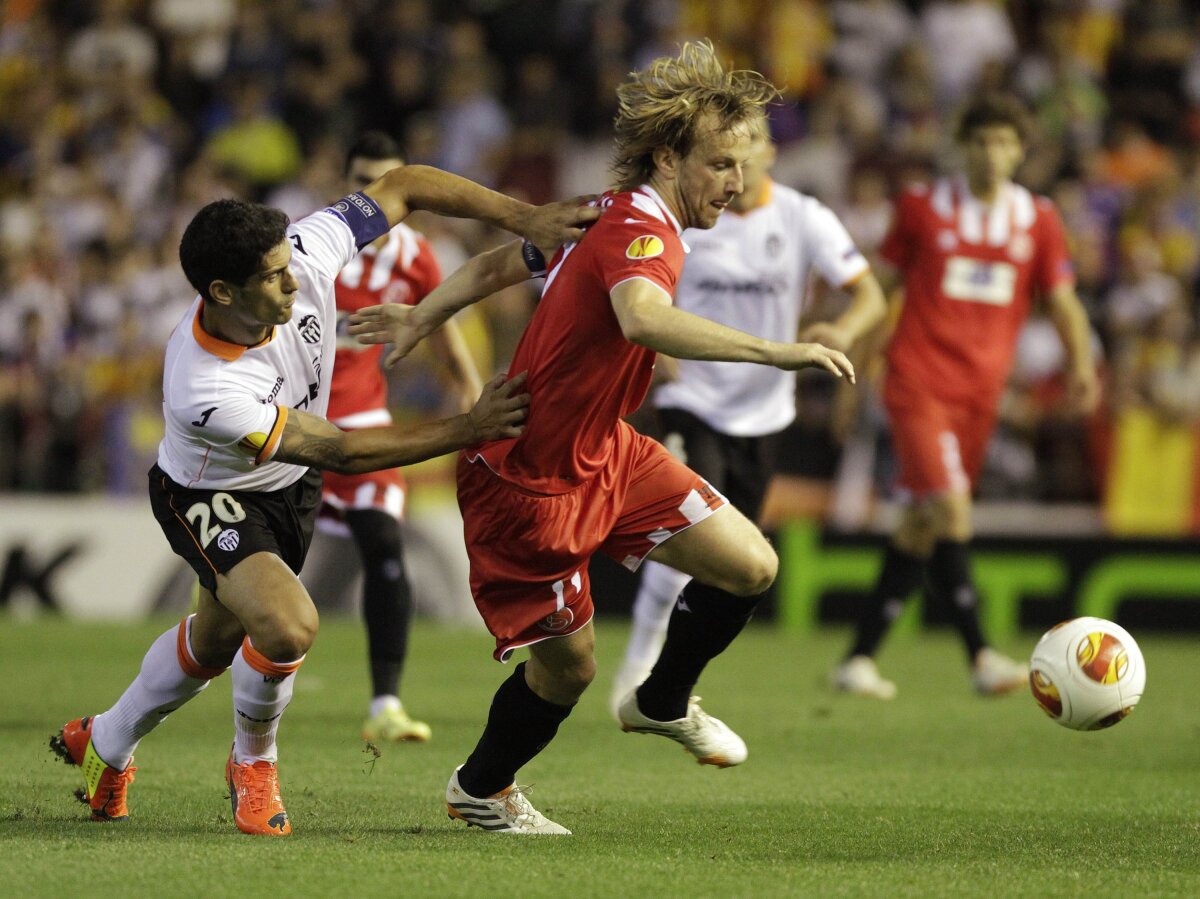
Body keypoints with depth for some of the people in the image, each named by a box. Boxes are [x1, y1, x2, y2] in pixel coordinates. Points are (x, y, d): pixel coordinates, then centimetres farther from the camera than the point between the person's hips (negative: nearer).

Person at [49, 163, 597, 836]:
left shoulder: (303, 258, -29)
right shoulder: (202, 390, -42)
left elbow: (402, 187, -17)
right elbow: (342, 452, -34)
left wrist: (523, 217, -26)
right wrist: (470, 429, -34)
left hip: (292, 482, 6)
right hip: (210, 497, -6)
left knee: (214, 639, 21)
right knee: (289, 625, -28)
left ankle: (105, 744, 47)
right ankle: (254, 761, 3)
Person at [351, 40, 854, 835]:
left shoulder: (611, 216, 3)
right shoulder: (641, 230, -28)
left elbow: (502, 262, 16)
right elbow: (642, 319, -52)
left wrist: (425, 316, 30)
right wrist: (775, 352, -55)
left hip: (603, 453, 9)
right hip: (531, 484, -9)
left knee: (751, 566, 2)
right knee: (567, 667, 7)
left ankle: (663, 703, 27)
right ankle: (481, 790, 35)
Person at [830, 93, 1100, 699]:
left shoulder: (1037, 221, 7)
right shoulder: (922, 208, 1)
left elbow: (1061, 301, 9)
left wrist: (1080, 363, -9)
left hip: (981, 391, 4)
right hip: (918, 382, -4)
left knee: (921, 527, 8)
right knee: (949, 506, -21)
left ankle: (860, 658, 17)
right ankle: (980, 657, -24)